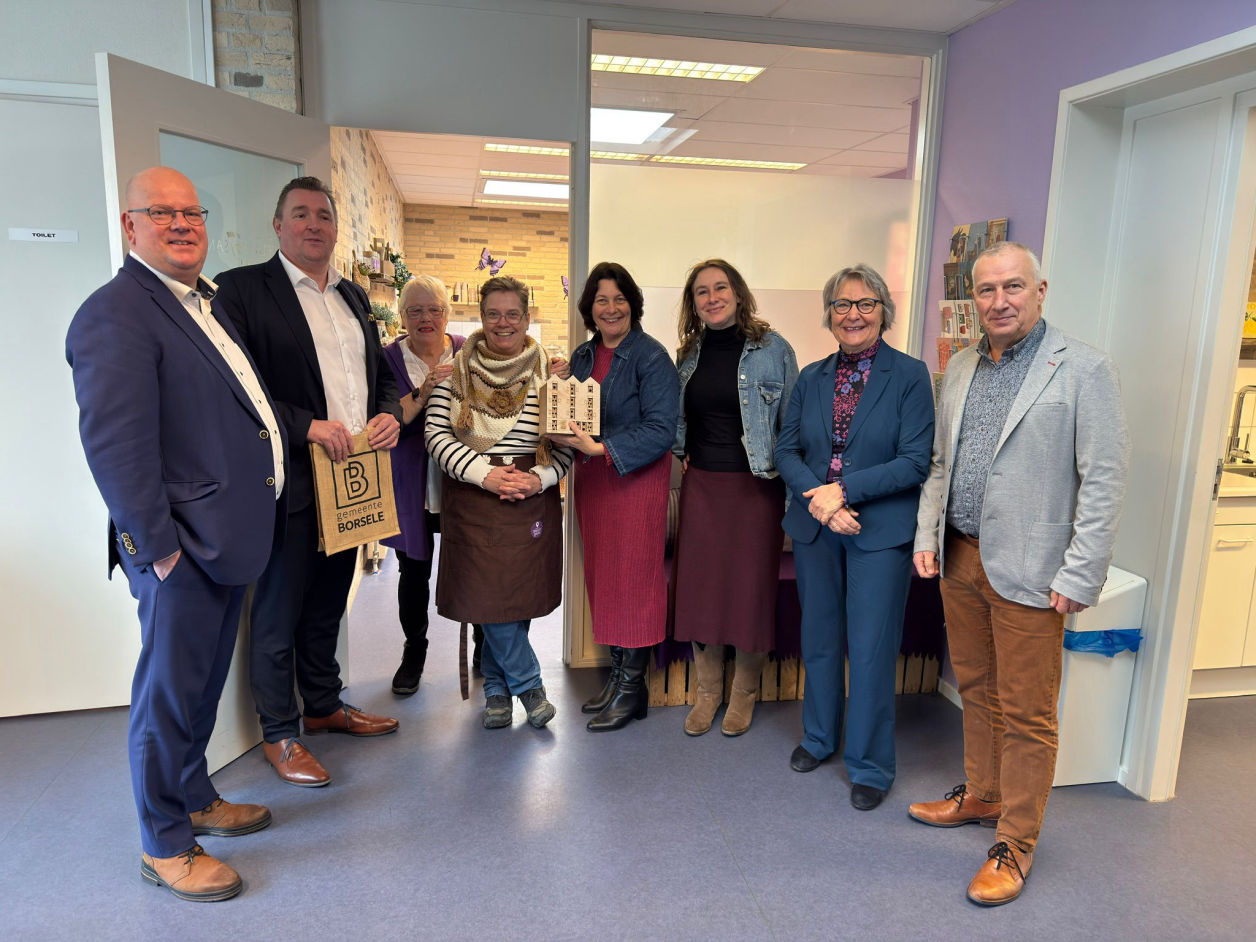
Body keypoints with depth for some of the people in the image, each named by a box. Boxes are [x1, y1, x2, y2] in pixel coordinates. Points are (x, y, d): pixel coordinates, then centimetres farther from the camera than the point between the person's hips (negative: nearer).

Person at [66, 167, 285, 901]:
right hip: (181, 546, -9)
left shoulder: (208, 300, 15)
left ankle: (196, 799, 40)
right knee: (170, 692, 6)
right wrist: (158, 545, -20)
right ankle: (165, 846, 23)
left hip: (229, 535, 9)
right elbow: (115, 444, -21)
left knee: (205, 683, 22)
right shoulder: (116, 314, -15)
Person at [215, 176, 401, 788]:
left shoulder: (354, 296, 15)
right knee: (279, 612, 6)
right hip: (291, 483, -6)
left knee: (327, 605, 20)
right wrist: (308, 427, -22)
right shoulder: (241, 288, -7)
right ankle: (280, 734, 23)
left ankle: (325, 706, 37)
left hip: (351, 478, 7)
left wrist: (389, 415, -1)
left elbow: (382, 371, 19)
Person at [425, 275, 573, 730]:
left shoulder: (548, 373, 3)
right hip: (472, 500, 0)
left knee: (518, 596, 6)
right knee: (488, 595, -3)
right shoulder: (457, 370, 2)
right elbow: (436, 434, -3)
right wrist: (485, 474, -15)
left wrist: (540, 479, -13)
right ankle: (528, 684, 16)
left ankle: (497, 688, 27)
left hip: (532, 500, 1)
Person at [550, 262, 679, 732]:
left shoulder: (652, 356, -9)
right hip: (591, 475, 7)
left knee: (633, 574, -2)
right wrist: (563, 432, -5)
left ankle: (632, 687, 11)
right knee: (600, 574, 11)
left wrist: (602, 448, -24)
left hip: (637, 477, -7)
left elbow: (660, 430, -16)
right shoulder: (582, 355, 12)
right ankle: (616, 672, 25)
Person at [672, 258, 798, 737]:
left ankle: (744, 693, 24)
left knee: (750, 587, 4)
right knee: (699, 586, 6)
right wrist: (685, 458, 2)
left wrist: (794, 488, -7)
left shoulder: (773, 348, -4)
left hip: (755, 485, -4)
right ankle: (707, 691, 24)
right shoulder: (690, 353, 9)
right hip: (701, 484, 4)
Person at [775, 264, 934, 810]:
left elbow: (915, 461, -11)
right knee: (819, 641, 16)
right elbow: (786, 450, 4)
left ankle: (870, 766, 21)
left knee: (871, 650, 2)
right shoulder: (811, 379, 8)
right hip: (814, 526, 4)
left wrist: (844, 488, -18)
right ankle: (819, 738, 37)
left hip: (880, 533, -4)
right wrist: (817, 497, -14)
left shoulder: (909, 375, -5)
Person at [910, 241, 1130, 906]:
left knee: (1026, 714, 5)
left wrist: (1078, 579, -14)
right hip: (959, 559, 6)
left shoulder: (1084, 370, -8)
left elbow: (1104, 483, -11)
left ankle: (1016, 842, 22)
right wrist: (927, 535, 8)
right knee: (976, 690, 19)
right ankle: (981, 797, 39)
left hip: (1028, 572, -6)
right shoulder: (960, 368, 11)